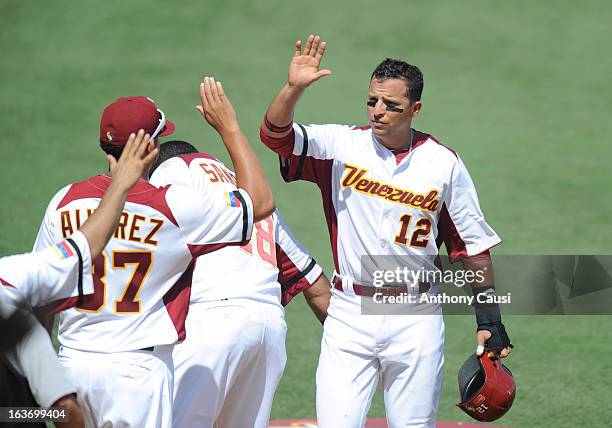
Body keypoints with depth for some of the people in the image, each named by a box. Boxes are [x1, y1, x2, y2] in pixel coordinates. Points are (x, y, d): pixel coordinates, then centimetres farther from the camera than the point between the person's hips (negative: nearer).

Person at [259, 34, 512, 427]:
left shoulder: (443, 163, 2)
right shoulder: (340, 145, 1)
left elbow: (472, 244, 7)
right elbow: (276, 134, -11)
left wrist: (490, 320, 3)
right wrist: (294, 88, -29)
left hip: (415, 321, 0)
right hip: (350, 313, 0)